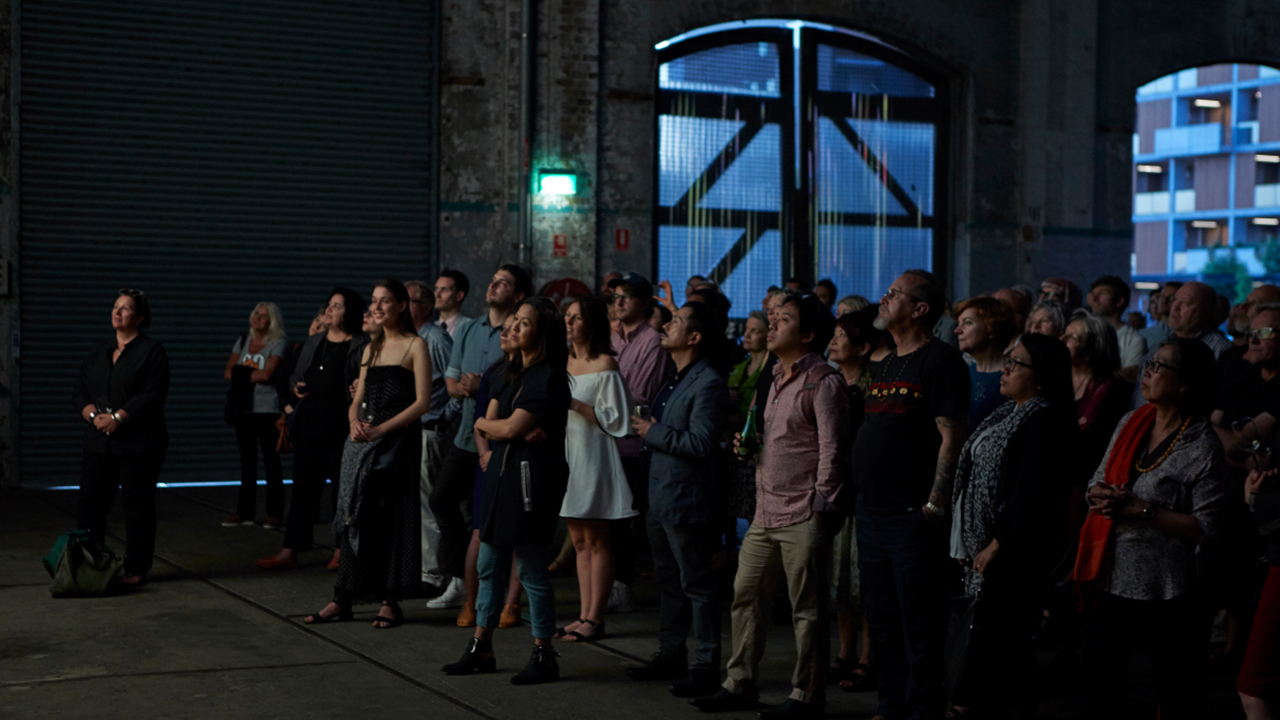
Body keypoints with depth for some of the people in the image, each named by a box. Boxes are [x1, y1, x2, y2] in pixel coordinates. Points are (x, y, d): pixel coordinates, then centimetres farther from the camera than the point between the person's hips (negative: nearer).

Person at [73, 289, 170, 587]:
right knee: (90, 503, 3)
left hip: (138, 445, -5)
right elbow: (78, 391, 11)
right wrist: (93, 415, -9)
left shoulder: (152, 351, -3)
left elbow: (152, 395, -14)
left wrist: (117, 418, -19)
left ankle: (136, 570, 6)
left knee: (137, 504, 0)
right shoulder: (98, 353, 15)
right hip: (99, 444, 6)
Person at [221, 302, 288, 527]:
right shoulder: (243, 341, 12)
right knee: (247, 461, 9)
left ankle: (275, 513, 3)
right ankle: (245, 512, 13)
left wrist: (243, 374, -4)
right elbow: (228, 372, 5)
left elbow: (266, 374, -17)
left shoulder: (277, 344, -5)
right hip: (243, 408, 6)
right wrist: (253, 375, -11)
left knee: (271, 460, -2)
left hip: (267, 409, -6)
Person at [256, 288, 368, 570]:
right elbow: (295, 375, 24)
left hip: (342, 431, -6)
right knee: (304, 487, 6)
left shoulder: (362, 346, -4)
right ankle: (289, 552, 8)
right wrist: (296, 387, 4)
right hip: (309, 428, 6)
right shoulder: (313, 343, 15)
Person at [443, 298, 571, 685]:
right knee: (489, 563, 12)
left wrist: (483, 425, 2)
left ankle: (544, 656, 7)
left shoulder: (548, 378, -13)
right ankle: (481, 649, 20)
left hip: (531, 478, -9)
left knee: (531, 568, -3)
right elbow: (490, 420, 13)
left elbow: (510, 428, -17)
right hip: (501, 474, 9)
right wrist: (501, 431, -8)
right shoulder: (512, 373, 15)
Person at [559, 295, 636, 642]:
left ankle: (595, 619, -2)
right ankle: (584, 616, 11)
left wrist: (575, 404, -17)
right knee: (579, 541, 8)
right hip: (566, 456, 7)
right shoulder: (564, 362, 14)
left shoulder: (604, 365, -9)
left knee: (596, 541, -4)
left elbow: (617, 421, -13)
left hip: (594, 457, -7)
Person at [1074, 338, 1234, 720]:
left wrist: (1140, 508, -21)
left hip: (1165, 595, -6)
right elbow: (1098, 481, 13)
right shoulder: (1131, 424, 6)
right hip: (1111, 582, 6)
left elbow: (1205, 527, -17)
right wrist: (1102, 495, -10)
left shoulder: (1202, 447, -14)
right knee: (1098, 689, 17)